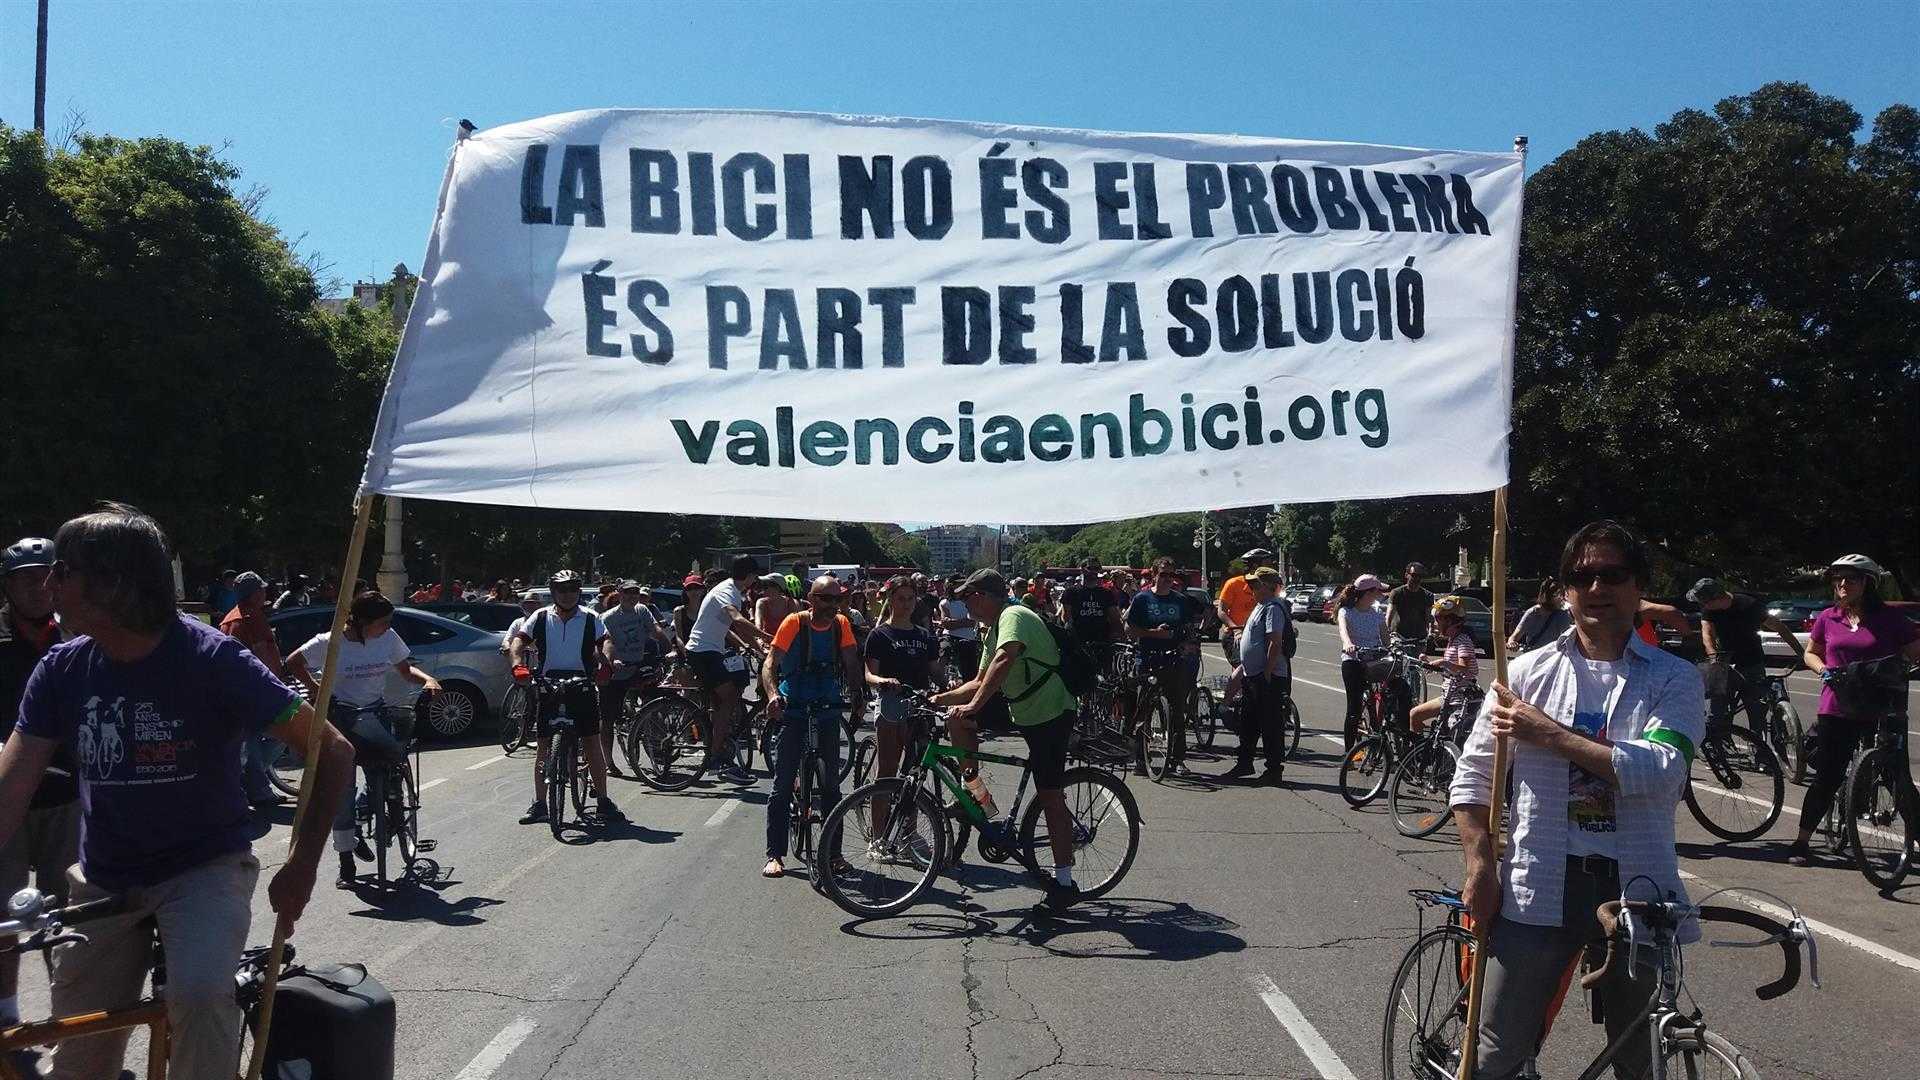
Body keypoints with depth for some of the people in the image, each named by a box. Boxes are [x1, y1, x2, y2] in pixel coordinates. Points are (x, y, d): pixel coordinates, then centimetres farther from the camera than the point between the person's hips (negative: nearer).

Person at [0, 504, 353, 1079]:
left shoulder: (212, 659, -18)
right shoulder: (62, 669, -5)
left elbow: (332, 751, -15)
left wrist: (302, 865, -17)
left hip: (204, 867, -4)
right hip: (103, 881, 5)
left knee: (198, 992, -32)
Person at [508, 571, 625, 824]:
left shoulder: (590, 618, 5)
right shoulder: (541, 617, 7)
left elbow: (606, 641, -6)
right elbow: (519, 641, -2)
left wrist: (605, 662, -27)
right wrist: (518, 665, -22)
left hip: (582, 684, -1)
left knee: (592, 743, -2)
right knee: (544, 746, 5)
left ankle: (603, 802, 6)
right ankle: (540, 804, 14)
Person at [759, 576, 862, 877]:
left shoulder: (842, 625, 1)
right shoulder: (794, 623, -11)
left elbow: (852, 667, 3)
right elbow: (769, 664, -15)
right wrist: (773, 695, -33)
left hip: (827, 712, 4)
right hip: (793, 712, -4)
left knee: (831, 785, 8)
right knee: (783, 786, -3)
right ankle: (774, 855, 3)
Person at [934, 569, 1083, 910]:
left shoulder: (1014, 616, -15)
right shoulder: (994, 630, 16)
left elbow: (1005, 659, -34)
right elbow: (981, 682, 21)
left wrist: (974, 705, -37)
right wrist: (941, 698, 10)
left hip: (1051, 715, -9)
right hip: (1024, 712, 9)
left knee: (1050, 798, -6)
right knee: (957, 721, 2)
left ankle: (1064, 883, 2)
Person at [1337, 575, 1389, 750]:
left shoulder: (1377, 614, 11)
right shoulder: (1346, 612, -4)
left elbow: (1385, 638, 5)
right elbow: (1343, 629, -25)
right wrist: (1347, 644, -46)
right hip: (1353, 661, -4)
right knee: (1354, 707, -10)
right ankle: (1350, 751, -2)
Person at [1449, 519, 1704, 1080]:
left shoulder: (1674, 679, 0)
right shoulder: (1529, 671, 3)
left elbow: (1659, 771, -18)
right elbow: (1473, 776, 6)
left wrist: (1546, 733, -17)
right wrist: (1481, 867, -3)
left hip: (1635, 890, 0)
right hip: (1537, 889, 0)